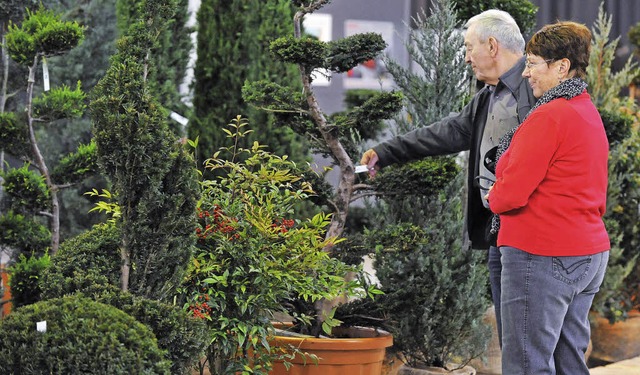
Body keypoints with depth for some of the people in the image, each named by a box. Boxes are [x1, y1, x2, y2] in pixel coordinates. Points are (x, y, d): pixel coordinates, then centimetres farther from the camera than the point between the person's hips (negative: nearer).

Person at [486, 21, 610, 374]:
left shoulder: (548, 116, -16)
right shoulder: (589, 113, 14)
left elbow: (510, 195, -20)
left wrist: (494, 198, 4)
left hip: (543, 256, -10)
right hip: (589, 251, 10)